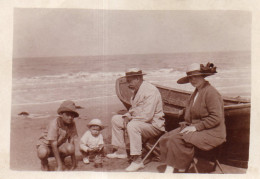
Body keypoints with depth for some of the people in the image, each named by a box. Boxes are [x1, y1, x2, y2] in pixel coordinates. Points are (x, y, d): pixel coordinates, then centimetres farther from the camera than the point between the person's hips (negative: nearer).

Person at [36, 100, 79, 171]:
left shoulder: (72, 124, -14)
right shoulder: (54, 124, -29)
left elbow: (71, 141, -8)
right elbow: (54, 145, -29)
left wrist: (73, 160, -9)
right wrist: (59, 166, -30)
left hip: (60, 144, 4)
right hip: (46, 144, -3)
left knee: (70, 148, -30)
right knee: (43, 153, -39)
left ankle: (62, 158, 6)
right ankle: (44, 162, 0)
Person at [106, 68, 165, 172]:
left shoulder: (150, 91, -22)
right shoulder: (137, 90, 9)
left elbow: (147, 116, -29)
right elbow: (133, 109, 21)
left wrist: (131, 118, -15)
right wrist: (127, 116, -1)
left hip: (154, 125, -10)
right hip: (138, 121, 10)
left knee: (132, 126, -38)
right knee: (115, 119, 11)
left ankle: (137, 161, -28)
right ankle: (121, 151, 16)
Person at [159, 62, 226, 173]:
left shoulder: (210, 92, -13)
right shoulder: (196, 91, 17)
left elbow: (216, 118, -18)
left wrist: (196, 127, -19)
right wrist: (187, 123, 3)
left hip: (211, 133, -9)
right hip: (195, 128, 9)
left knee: (177, 139, -28)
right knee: (165, 138, -8)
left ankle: (181, 169, -13)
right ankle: (169, 169, -8)